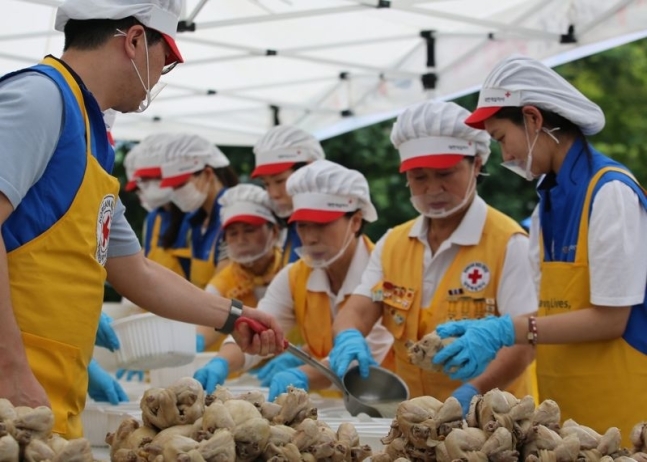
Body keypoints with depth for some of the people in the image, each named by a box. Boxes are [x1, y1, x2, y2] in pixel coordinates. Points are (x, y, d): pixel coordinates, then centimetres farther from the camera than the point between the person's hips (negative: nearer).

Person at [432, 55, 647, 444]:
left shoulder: (610, 192, -14)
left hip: (615, 412, -7)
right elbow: (546, 313, 10)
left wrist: (504, 331, -20)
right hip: (563, 410, 7)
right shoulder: (550, 200, 9)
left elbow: (610, 319, -17)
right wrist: (481, 384, 1)